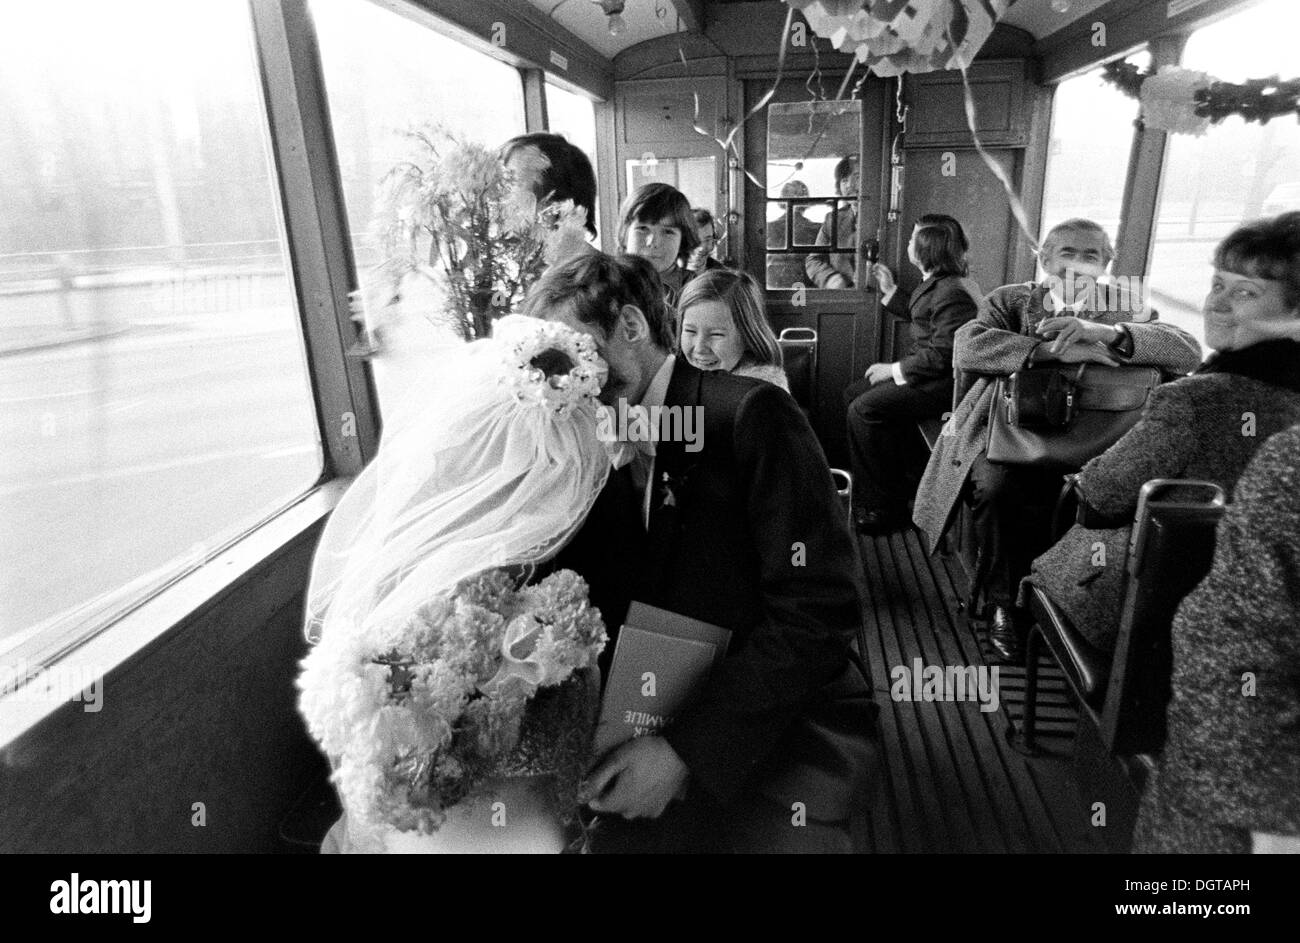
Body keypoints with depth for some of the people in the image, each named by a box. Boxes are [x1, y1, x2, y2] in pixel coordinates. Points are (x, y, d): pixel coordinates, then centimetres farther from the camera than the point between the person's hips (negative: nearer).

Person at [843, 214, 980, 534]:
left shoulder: (952, 293, -21)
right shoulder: (937, 282, 12)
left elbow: (941, 355, -25)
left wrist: (893, 369, -16)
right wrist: (889, 291, 27)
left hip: (943, 384, -11)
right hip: (926, 372, 11)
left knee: (863, 410, -21)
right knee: (854, 393, 9)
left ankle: (883, 506, -12)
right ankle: (896, 481, 13)